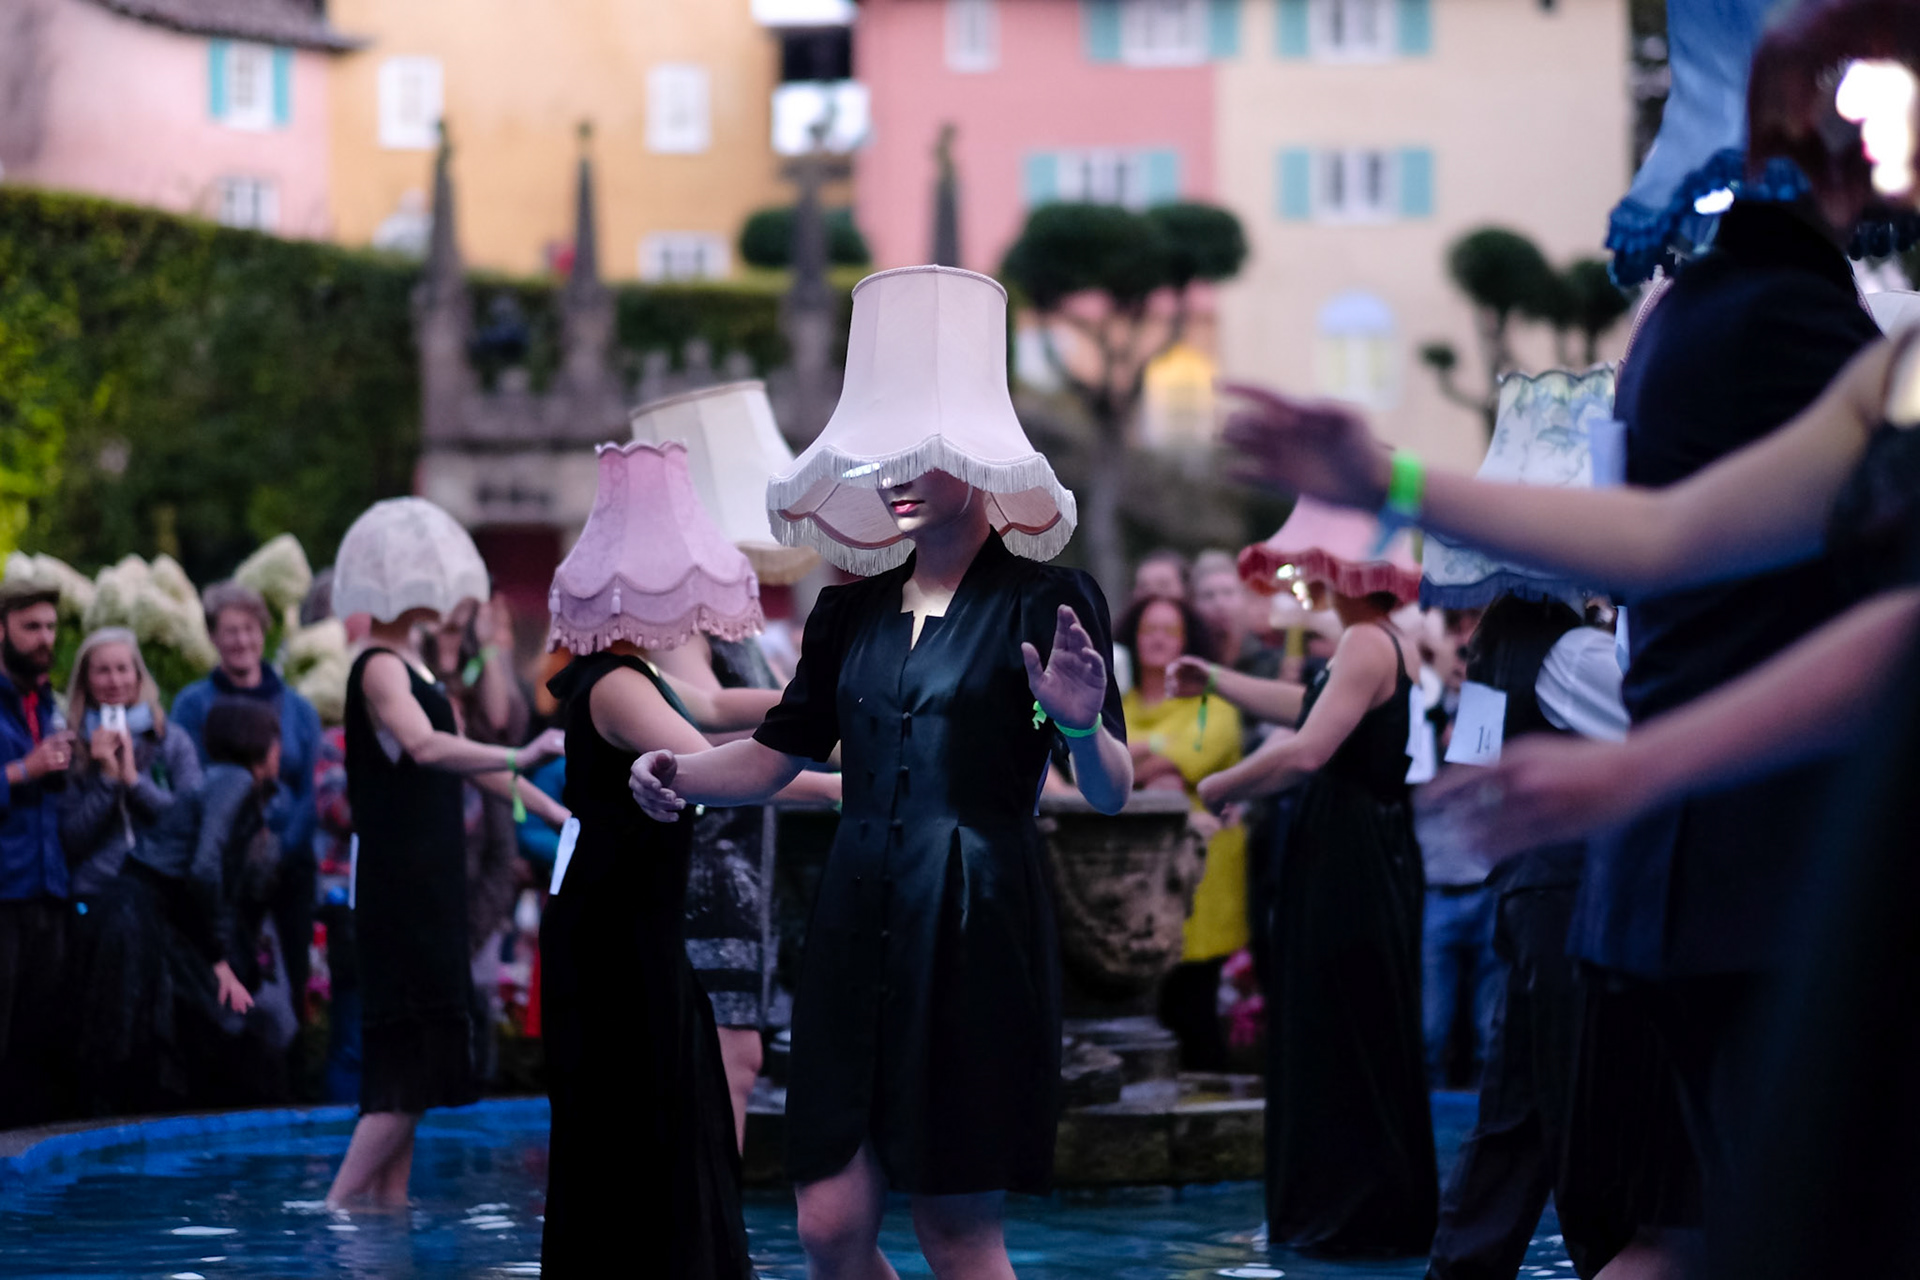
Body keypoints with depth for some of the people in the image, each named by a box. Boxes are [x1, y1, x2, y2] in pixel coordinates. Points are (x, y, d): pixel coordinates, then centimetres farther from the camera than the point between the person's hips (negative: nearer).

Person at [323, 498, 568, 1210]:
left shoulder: (413, 666, 17)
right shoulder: (380, 668, -13)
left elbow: (460, 759, 27)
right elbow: (424, 746, -33)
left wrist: (552, 810, 27)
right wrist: (518, 758, -43)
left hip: (428, 881, 10)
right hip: (396, 881, -10)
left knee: (408, 1065, 9)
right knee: (411, 1054, -12)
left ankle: (390, 1203, 11)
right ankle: (338, 1206, -11)